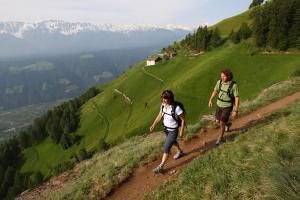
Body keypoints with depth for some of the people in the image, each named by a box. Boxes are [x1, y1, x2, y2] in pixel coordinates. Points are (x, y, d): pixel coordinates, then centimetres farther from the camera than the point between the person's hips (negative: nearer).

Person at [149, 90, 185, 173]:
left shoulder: (177, 108, -32)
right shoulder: (163, 105, -12)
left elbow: (183, 119, -18)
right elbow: (160, 116, 1)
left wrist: (181, 131, -11)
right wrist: (153, 125, -9)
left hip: (173, 131, -7)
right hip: (166, 129, 8)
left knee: (166, 149, 0)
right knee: (173, 141, 32)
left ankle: (160, 167, 17)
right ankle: (180, 152, 61)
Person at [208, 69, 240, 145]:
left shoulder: (234, 85, -23)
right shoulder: (219, 82, -9)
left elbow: (237, 99, -19)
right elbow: (215, 91, 9)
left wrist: (236, 111, -19)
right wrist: (210, 100, 16)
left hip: (228, 106, -5)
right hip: (219, 105, 5)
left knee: (222, 123, -4)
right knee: (218, 121, 17)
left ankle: (220, 137, 23)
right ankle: (227, 124, 51)